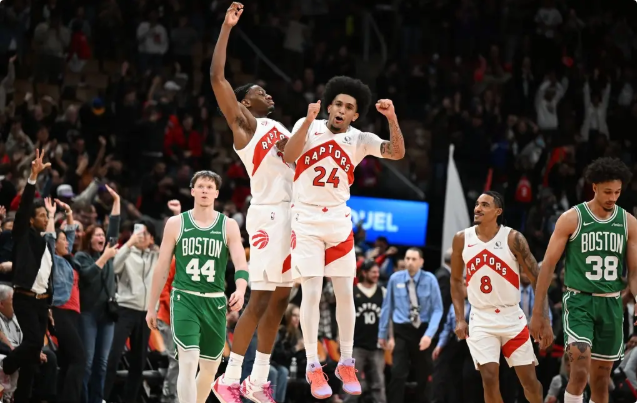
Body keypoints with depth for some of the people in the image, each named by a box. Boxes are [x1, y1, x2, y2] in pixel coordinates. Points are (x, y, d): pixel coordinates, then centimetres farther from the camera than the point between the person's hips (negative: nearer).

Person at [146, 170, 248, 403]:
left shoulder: (229, 226, 4)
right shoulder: (176, 224, 2)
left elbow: (241, 264, -7)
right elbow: (161, 268, 7)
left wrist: (240, 290, -28)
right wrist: (152, 307, 7)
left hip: (215, 302, 3)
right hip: (184, 298, -3)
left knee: (210, 366, 12)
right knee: (188, 362, -17)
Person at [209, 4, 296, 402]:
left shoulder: (281, 129, 23)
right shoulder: (244, 124, 0)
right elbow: (217, 78, -12)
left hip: (294, 213, 8)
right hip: (268, 214, -8)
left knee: (280, 299, 8)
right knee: (260, 301, -11)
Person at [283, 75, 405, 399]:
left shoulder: (359, 140, 3)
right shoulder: (307, 126, -1)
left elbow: (397, 153, -8)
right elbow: (288, 156, -16)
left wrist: (392, 118, -21)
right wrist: (309, 120, -24)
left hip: (339, 222, 3)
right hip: (306, 220, -3)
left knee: (345, 293, 3)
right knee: (311, 293, -7)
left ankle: (346, 364, 13)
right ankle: (313, 367, -1)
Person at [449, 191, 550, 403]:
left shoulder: (513, 239, -10)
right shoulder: (462, 239, -1)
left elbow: (538, 280, -7)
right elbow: (456, 280, 13)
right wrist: (459, 319, 4)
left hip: (512, 317, -1)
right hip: (481, 320, 1)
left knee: (529, 378, 4)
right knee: (489, 378, -13)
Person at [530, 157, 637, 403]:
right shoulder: (572, 219, -7)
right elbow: (548, 265, -4)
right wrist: (538, 312, -5)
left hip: (611, 304, 4)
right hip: (579, 301, -4)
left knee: (601, 378, 9)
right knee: (580, 371, -21)